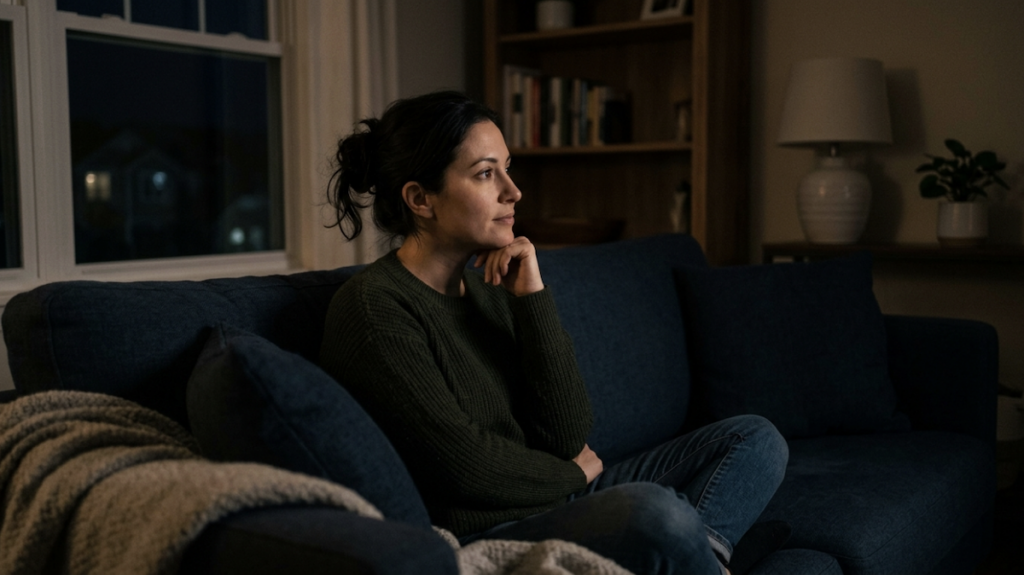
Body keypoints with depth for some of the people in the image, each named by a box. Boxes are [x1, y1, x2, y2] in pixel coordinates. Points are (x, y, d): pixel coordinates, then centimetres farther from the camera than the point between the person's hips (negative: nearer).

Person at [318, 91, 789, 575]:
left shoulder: (486, 285, 8)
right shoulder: (373, 308, -14)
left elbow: (569, 434, 1)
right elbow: (467, 466, -16)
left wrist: (532, 297, -6)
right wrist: (572, 472, 1)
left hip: (559, 502, 8)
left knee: (755, 440, 4)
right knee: (653, 509, -35)